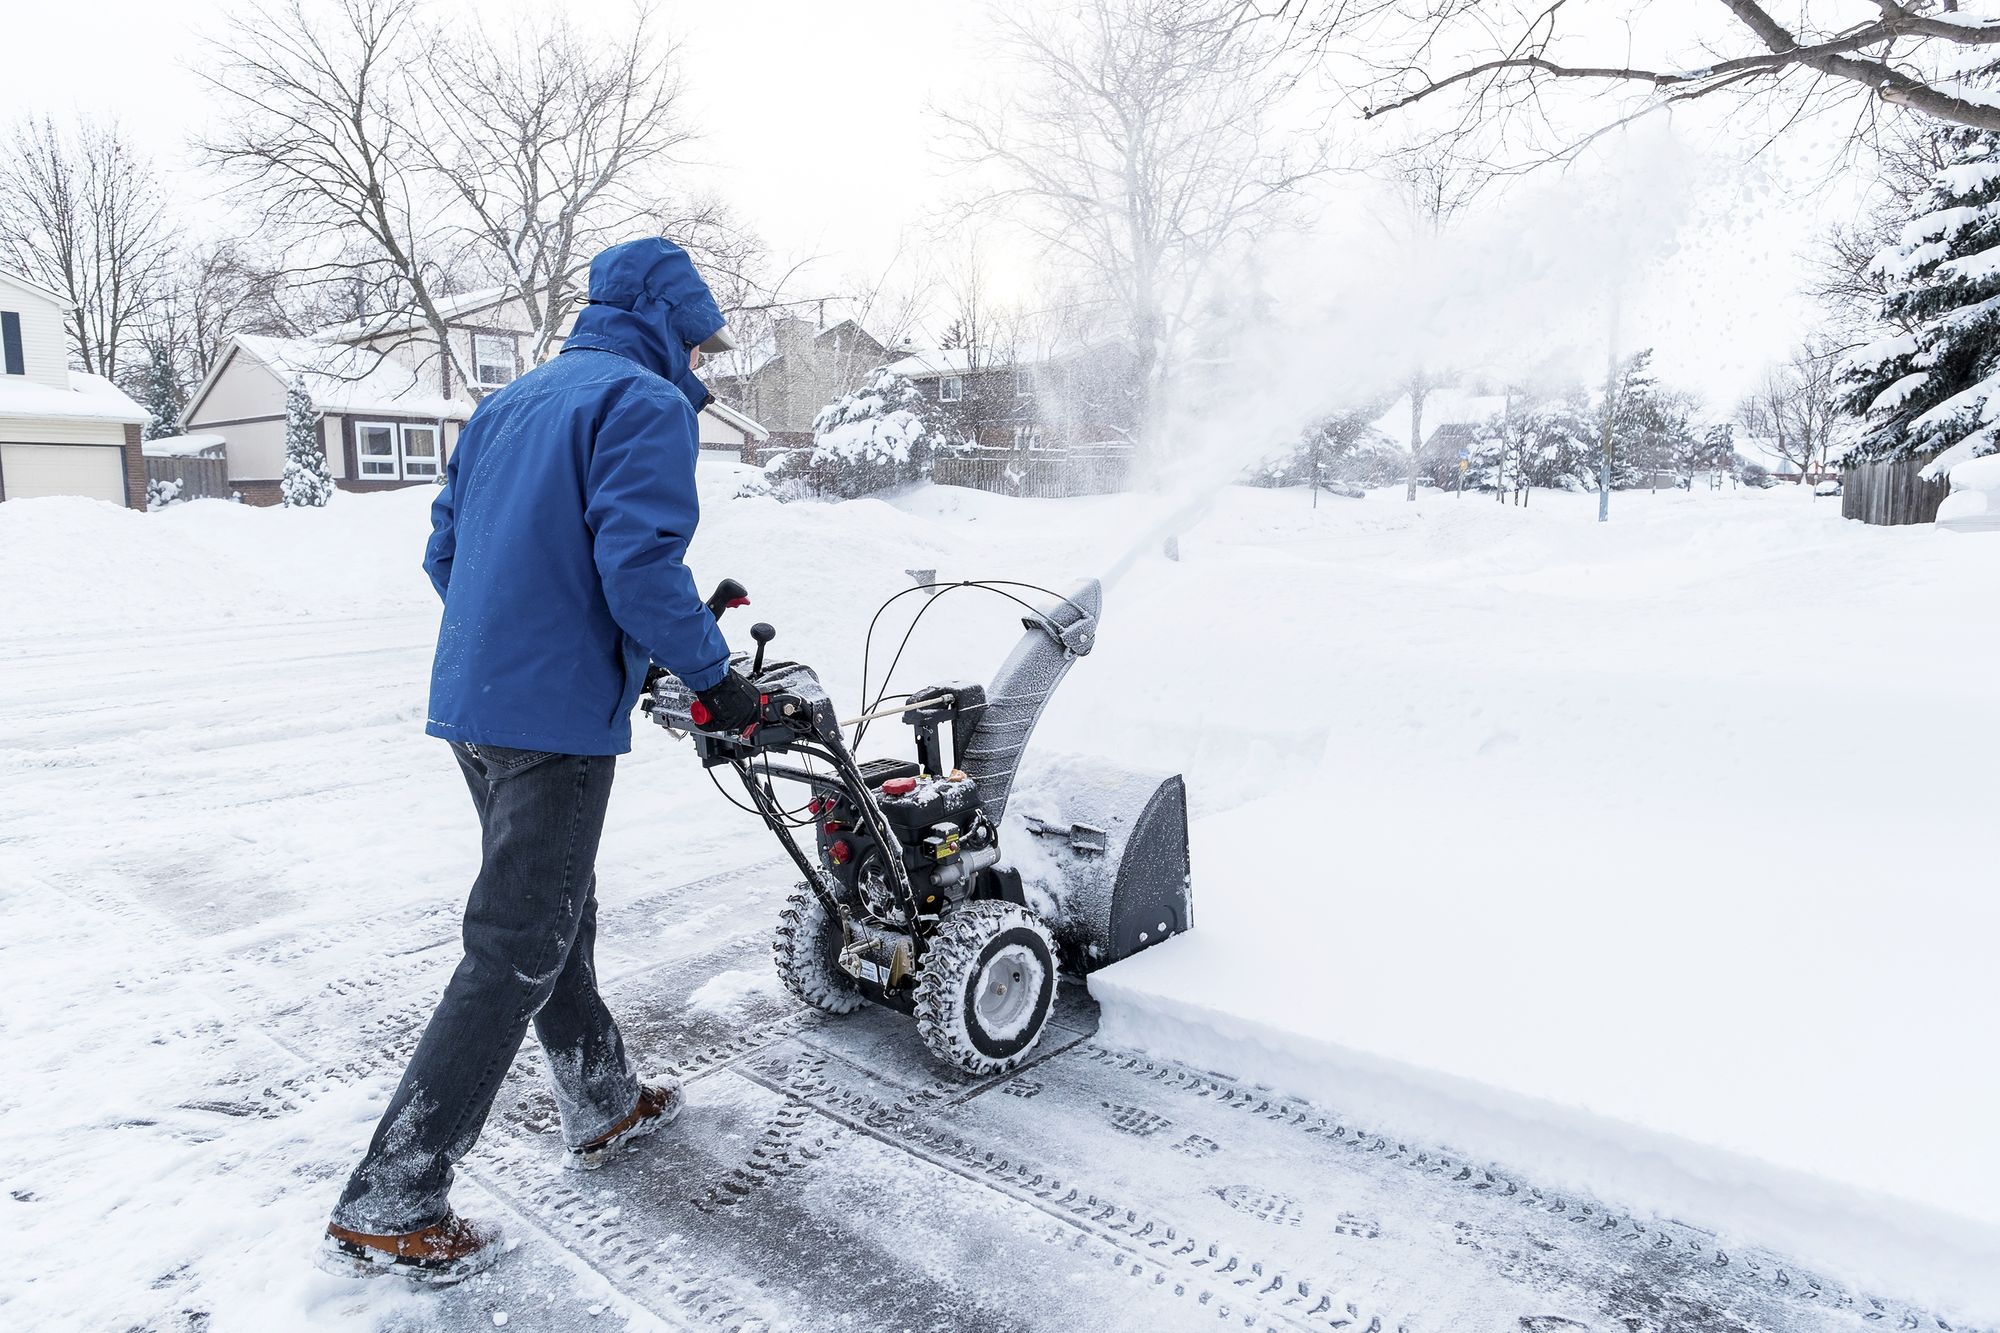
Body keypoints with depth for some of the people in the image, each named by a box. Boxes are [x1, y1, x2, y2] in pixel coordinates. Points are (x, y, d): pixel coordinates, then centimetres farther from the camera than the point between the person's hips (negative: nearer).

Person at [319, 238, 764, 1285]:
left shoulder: (509, 404, 18)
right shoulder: (647, 404, -9)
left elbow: (444, 552, 18)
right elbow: (642, 567, -22)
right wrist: (715, 679, -10)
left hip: (471, 701, 10)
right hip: (556, 718, -9)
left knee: (557, 914, 21)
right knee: (512, 958, -2)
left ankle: (604, 1104, 38)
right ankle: (387, 1210, 6)